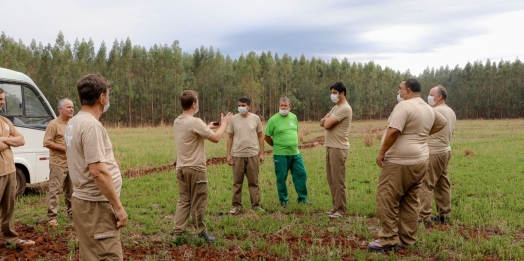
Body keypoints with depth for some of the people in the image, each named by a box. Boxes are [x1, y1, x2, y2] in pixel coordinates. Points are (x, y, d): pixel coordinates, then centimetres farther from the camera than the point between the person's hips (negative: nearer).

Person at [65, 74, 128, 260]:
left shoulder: (74, 122, 11)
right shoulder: (91, 124, -19)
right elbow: (98, 172, -24)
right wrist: (118, 207, -19)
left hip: (85, 199, 10)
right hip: (96, 204, -10)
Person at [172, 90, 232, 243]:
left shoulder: (177, 122, 8)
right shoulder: (195, 122, -18)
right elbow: (216, 138, -14)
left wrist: (208, 127, 29)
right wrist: (224, 124, 1)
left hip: (181, 168, 8)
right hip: (195, 169, -8)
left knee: (183, 201, 13)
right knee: (198, 203, 5)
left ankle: (177, 234, 11)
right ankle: (201, 233, 17)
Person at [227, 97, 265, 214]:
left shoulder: (255, 118, 1)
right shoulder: (234, 119, 1)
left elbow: (261, 136, 7)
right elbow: (230, 137, 5)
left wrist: (262, 153, 3)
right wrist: (228, 154, 1)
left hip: (252, 155, 0)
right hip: (237, 155, 0)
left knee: (253, 182, 6)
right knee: (237, 182, 5)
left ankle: (256, 205, 15)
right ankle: (237, 205, 15)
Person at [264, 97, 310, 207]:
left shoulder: (294, 117, 7)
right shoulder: (273, 119, -8)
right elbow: (267, 137, -3)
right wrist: (276, 145, 5)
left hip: (295, 153, 5)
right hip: (281, 154, -5)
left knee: (301, 174, 5)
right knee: (281, 178, 3)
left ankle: (302, 198, 19)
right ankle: (283, 200, 17)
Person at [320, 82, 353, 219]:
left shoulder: (344, 108, -15)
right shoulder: (335, 108, 18)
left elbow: (327, 124, -20)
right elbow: (322, 122, 14)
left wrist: (326, 120, 2)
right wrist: (327, 120, -7)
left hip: (338, 148, -10)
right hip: (330, 147, 10)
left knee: (338, 180, -4)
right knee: (331, 178, 14)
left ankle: (341, 210, 4)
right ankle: (335, 207, 23)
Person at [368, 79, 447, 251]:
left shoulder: (404, 106, -14)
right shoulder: (428, 109, 16)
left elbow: (393, 131, -25)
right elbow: (442, 122, 35)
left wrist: (382, 152, -16)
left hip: (400, 162, -9)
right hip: (419, 162, 9)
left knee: (387, 199, -4)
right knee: (410, 201, 13)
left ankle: (389, 239, -2)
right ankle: (407, 238, 19)